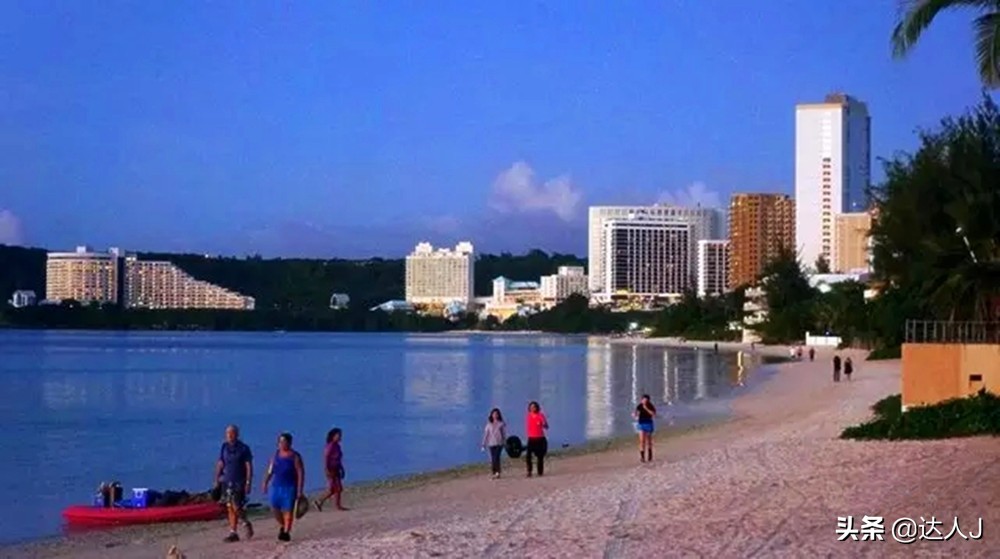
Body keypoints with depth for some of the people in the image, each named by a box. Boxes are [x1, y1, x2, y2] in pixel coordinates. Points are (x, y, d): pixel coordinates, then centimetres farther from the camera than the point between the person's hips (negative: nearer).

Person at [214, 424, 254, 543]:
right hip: (227, 482, 5)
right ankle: (233, 533, 9)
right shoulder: (224, 447, 8)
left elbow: (249, 467, -6)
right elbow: (220, 464, 13)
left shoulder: (244, 448, -5)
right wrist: (217, 480, 8)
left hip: (239, 482, -5)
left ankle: (246, 524, 13)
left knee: (236, 507, -12)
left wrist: (248, 483, -12)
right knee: (230, 508, 4)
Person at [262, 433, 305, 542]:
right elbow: (270, 470, 13)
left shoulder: (295, 457, -7)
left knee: (288, 510, -6)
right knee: (275, 508, 5)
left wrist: (299, 490, -13)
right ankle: (282, 526, 29)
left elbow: (301, 474, -8)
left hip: (290, 487, -5)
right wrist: (266, 482, 0)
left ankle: (286, 532, -1)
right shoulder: (276, 454, 9)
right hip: (276, 486, 5)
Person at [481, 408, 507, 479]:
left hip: (499, 443, -3)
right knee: (492, 459, -1)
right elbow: (486, 434, 11)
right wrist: (484, 445, 8)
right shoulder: (489, 424, 11)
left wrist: (505, 443, -3)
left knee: (496, 458, -16)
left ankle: (498, 472, -15)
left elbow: (504, 433, 4)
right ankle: (494, 473, 3)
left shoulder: (501, 424, 5)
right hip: (491, 444, 3)